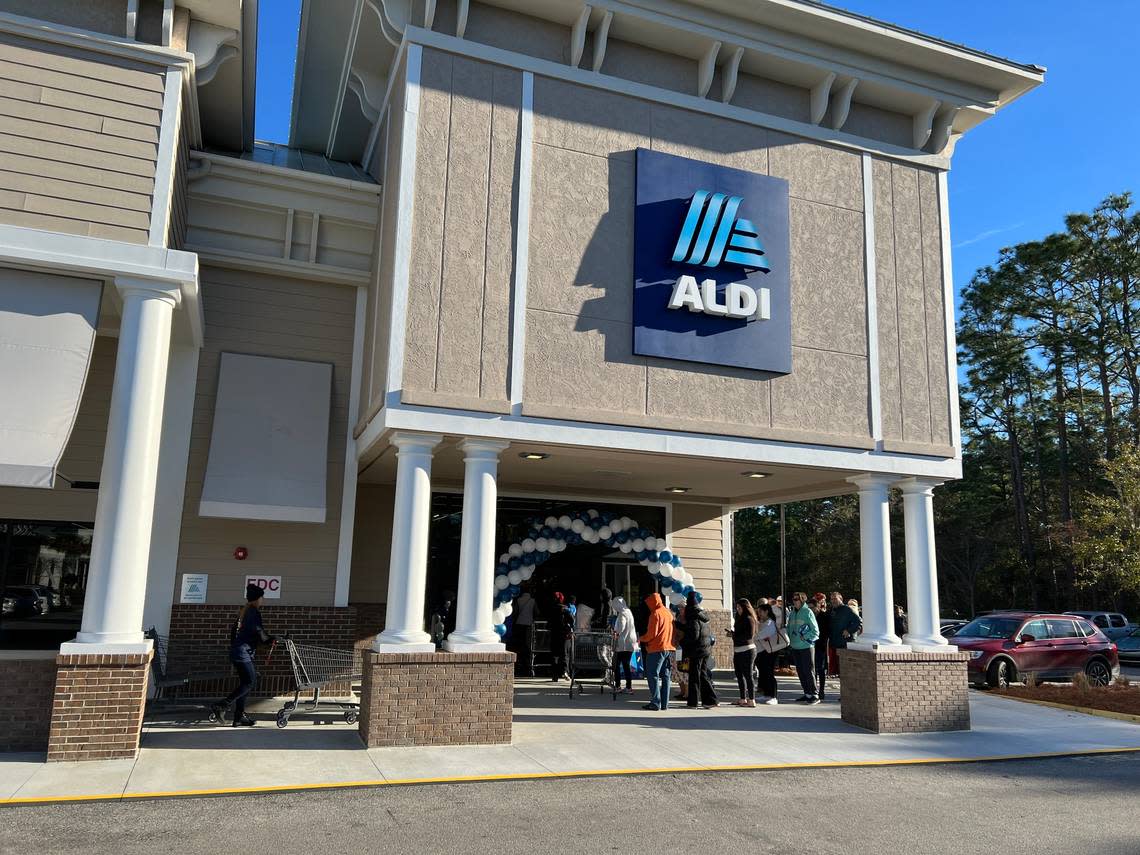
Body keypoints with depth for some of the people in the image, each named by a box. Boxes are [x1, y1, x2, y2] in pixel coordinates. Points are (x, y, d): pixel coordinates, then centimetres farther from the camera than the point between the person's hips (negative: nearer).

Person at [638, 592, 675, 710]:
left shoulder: (655, 614, -11)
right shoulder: (669, 613, 13)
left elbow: (651, 634, -13)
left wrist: (641, 639, 3)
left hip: (657, 649, -8)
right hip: (669, 648, 8)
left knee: (653, 676, -3)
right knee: (665, 676, 9)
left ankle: (655, 703, -8)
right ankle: (664, 703, 10)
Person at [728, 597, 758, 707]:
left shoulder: (749, 619, -11)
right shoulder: (739, 618, 15)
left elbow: (750, 635, -19)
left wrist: (734, 635, -17)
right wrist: (732, 633, 1)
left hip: (747, 650, -9)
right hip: (738, 651, 9)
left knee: (748, 675, -6)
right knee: (739, 675, 13)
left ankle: (752, 700, -2)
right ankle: (743, 699, 21)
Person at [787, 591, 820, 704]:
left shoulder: (807, 612, -6)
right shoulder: (792, 613, 13)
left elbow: (815, 630, -7)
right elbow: (789, 629, 19)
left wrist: (806, 637, -15)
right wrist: (790, 640, 6)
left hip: (806, 647, -7)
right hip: (795, 647, 7)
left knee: (809, 671, -6)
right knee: (800, 671, 11)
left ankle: (814, 695, -1)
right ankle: (807, 693, 20)